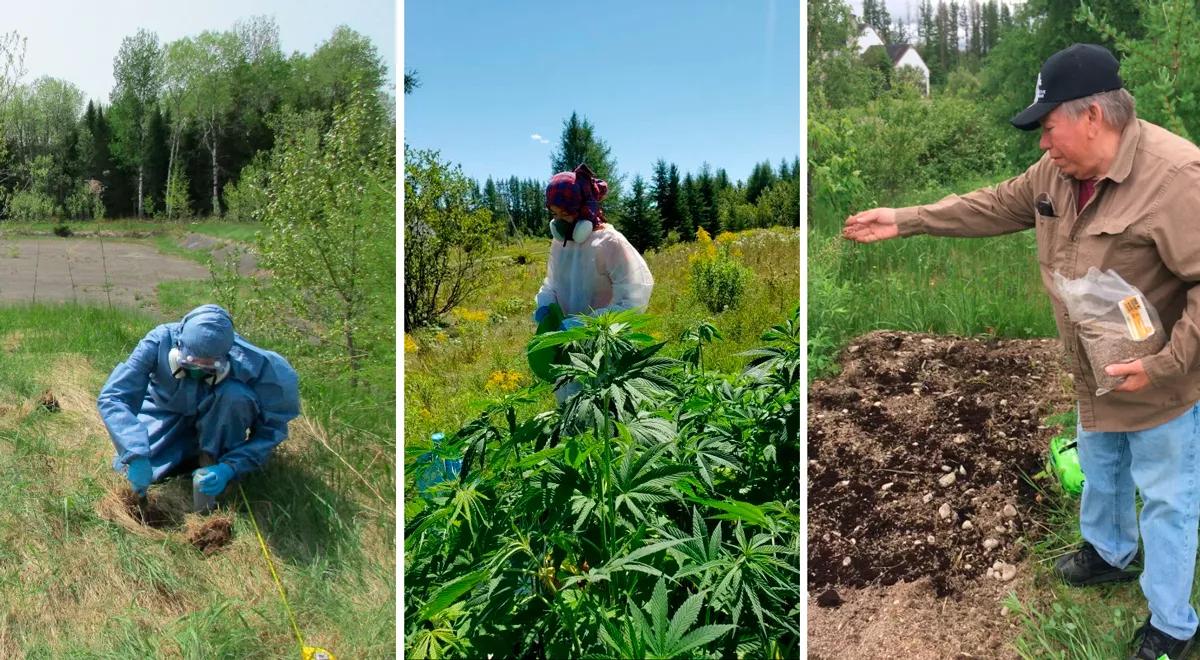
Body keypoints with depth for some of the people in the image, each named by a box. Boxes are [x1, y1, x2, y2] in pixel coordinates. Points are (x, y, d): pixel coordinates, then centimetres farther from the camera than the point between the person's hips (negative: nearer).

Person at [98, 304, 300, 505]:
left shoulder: (247, 363, -35)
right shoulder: (160, 343, -34)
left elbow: (271, 427, -28)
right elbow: (112, 397, -35)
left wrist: (230, 468, -38)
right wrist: (136, 455, -46)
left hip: (217, 419, -1)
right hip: (168, 413, 1)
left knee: (236, 395, -33)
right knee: (130, 469, -16)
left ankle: (212, 457, -10)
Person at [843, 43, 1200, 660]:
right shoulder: (1060, 169, -4)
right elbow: (997, 206, 8)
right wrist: (905, 219, 5)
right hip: (1095, 376, 8)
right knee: (1100, 469, 28)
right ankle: (1109, 552, 55)